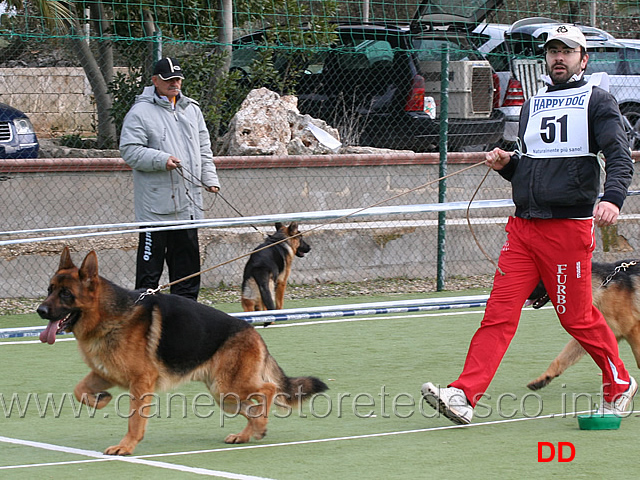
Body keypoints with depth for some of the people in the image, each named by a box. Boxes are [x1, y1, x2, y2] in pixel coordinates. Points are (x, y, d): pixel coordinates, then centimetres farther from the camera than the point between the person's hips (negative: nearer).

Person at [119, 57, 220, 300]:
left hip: (188, 202, 6)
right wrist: (161, 160, -21)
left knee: (187, 258, 12)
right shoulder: (141, 112, -6)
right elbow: (130, 151, -11)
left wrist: (210, 178, 10)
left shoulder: (191, 109, 15)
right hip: (155, 204, -6)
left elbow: (203, 148, 21)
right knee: (150, 261, -4)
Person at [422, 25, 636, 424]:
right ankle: (464, 397, -12)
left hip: (569, 228, -5)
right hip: (523, 226, 5)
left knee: (577, 317, 2)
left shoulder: (597, 101, 0)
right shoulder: (533, 105, 19)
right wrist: (506, 164, 5)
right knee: (499, 312, -5)